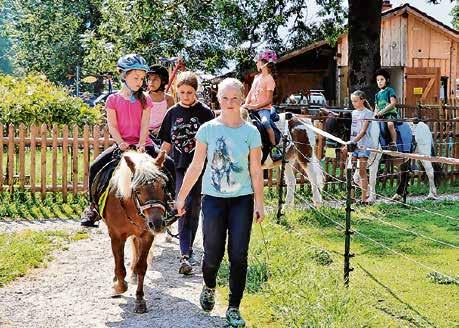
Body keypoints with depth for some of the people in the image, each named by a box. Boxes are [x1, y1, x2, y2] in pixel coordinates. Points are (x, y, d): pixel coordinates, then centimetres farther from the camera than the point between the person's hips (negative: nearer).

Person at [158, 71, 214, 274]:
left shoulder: (204, 112, 0)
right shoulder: (173, 113, 7)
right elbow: (167, 143, 12)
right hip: (179, 166, 1)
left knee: (193, 209, 3)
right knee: (184, 207, -9)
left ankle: (187, 251, 17)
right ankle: (185, 255, -13)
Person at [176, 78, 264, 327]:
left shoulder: (251, 132, -1)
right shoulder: (208, 129, -1)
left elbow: (256, 171, 3)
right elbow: (196, 166, 3)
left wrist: (259, 203, -1)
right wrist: (181, 197, 3)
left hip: (242, 199, 0)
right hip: (213, 198, 0)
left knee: (238, 256, -1)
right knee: (213, 254, 2)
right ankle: (209, 288, 35)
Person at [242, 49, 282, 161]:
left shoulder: (269, 80, -7)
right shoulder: (257, 77, 15)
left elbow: (269, 100, -11)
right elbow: (250, 92, 16)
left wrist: (255, 106, -18)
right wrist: (246, 104, -2)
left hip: (264, 108, -8)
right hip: (252, 107, 8)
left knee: (265, 122, -34)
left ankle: (275, 149, -30)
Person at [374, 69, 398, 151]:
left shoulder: (390, 90, 3)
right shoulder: (377, 94, 22)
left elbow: (393, 103, -9)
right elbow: (376, 107, 21)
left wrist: (382, 111, -15)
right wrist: (375, 114, -1)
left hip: (391, 113, -7)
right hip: (381, 116, 7)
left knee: (390, 124, -35)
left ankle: (394, 143, -32)